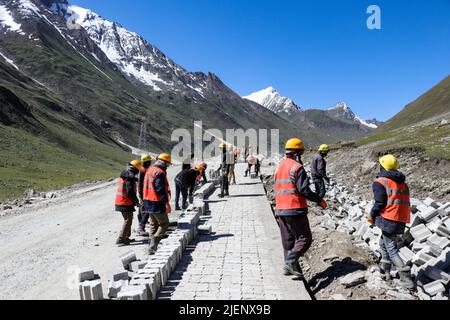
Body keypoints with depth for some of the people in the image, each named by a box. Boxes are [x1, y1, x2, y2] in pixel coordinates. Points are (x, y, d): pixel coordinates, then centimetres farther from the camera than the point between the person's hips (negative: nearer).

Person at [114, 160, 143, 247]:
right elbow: (130, 192, -23)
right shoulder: (130, 177, -18)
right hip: (126, 203, -10)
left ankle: (126, 237, 30)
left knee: (128, 219, 21)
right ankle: (120, 240, 0)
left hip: (119, 201, 10)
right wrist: (136, 200, -11)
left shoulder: (124, 174, 12)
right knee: (128, 221, -1)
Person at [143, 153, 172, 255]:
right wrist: (167, 203, -20)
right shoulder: (159, 173, -16)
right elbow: (161, 189, -22)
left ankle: (152, 248, 19)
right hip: (157, 204, -9)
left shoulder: (150, 170, 15)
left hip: (148, 202, 10)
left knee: (153, 225, 17)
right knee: (164, 224, 1)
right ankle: (153, 245, -11)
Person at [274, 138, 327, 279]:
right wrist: (320, 200, -6)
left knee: (288, 240, 13)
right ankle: (291, 260, -14)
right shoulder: (297, 167, -12)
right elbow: (304, 190, -17)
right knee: (304, 238, 1)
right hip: (295, 209, -8)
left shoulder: (279, 167, 13)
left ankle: (290, 268, 15)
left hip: (280, 209, 8)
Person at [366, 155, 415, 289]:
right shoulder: (402, 183, 14)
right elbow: (405, 202, 14)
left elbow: (379, 203, -16)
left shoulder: (380, 182, -10)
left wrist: (372, 216, 0)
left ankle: (406, 279, -3)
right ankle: (385, 271, 29)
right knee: (383, 243, 23)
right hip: (401, 221, 8)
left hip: (388, 221, -8)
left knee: (391, 250, 1)